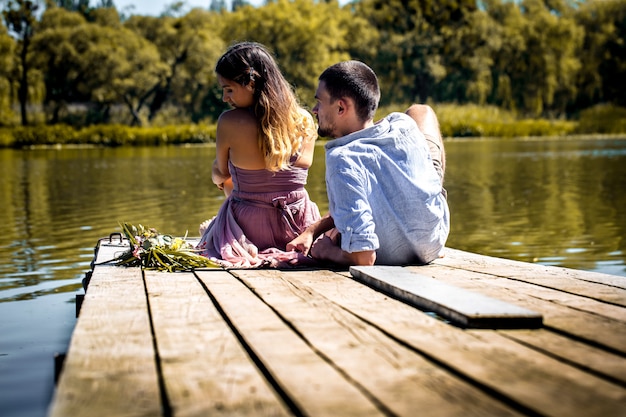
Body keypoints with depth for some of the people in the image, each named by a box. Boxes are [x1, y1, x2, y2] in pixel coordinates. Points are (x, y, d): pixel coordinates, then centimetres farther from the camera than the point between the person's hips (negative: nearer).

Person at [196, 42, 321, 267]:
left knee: (205, 228, 32)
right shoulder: (305, 120, -6)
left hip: (249, 231, -6)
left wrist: (219, 177, 29)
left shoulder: (229, 122, -17)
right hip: (299, 229, 6)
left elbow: (221, 173, 3)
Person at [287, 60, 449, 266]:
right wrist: (312, 230, 2)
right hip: (435, 242, 4)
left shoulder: (343, 159, -30)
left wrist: (324, 252, -12)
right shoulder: (403, 124, -11)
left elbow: (363, 257, -33)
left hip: (391, 259, -4)